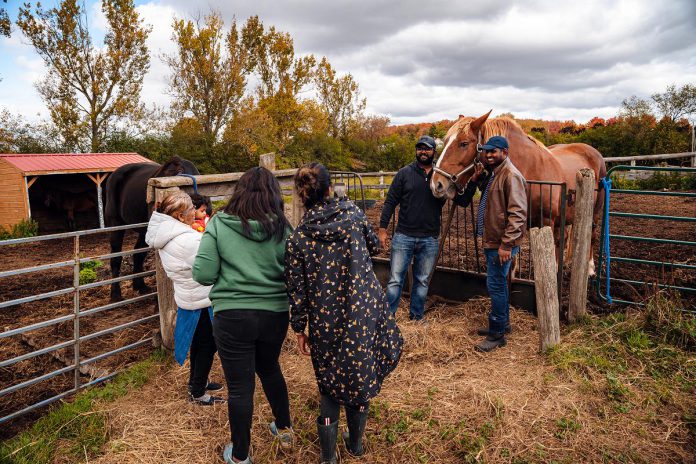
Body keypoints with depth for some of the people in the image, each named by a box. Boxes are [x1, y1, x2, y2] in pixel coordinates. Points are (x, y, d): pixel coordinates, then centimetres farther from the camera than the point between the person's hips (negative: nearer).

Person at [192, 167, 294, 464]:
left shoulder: (218, 224, -8)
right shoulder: (282, 228, -5)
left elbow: (202, 275, -10)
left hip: (232, 315, -2)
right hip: (275, 314, 3)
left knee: (240, 386, 12)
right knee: (270, 369, 28)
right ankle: (284, 430, 45)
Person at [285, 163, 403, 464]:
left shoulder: (297, 238, -7)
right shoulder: (352, 213, -5)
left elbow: (297, 290, -4)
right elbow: (374, 246, 11)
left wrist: (299, 329, 7)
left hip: (326, 322, -1)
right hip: (366, 311, 1)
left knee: (330, 383, 20)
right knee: (361, 378, 20)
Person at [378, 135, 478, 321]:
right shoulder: (405, 173, 0)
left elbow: (462, 201, 2)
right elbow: (390, 202, 0)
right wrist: (382, 229, -6)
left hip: (429, 240, 2)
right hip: (403, 236, -2)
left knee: (422, 282, 14)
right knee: (395, 280, 3)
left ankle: (416, 317, 28)